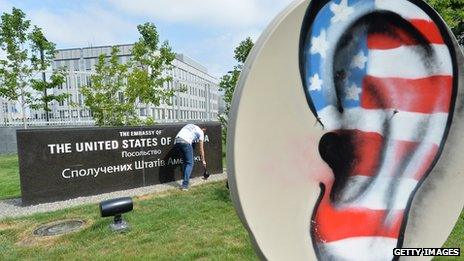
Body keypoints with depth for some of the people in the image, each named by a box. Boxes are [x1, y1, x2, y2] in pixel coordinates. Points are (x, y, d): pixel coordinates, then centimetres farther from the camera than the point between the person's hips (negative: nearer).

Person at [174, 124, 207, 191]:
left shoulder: (190, 125, 32)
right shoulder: (201, 132, 16)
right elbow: (201, 149, 17)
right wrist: (203, 160, 25)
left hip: (176, 140, 7)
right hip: (185, 142, -6)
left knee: (185, 162, 19)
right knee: (190, 163, 0)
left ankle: (186, 180, 19)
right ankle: (185, 185, -8)